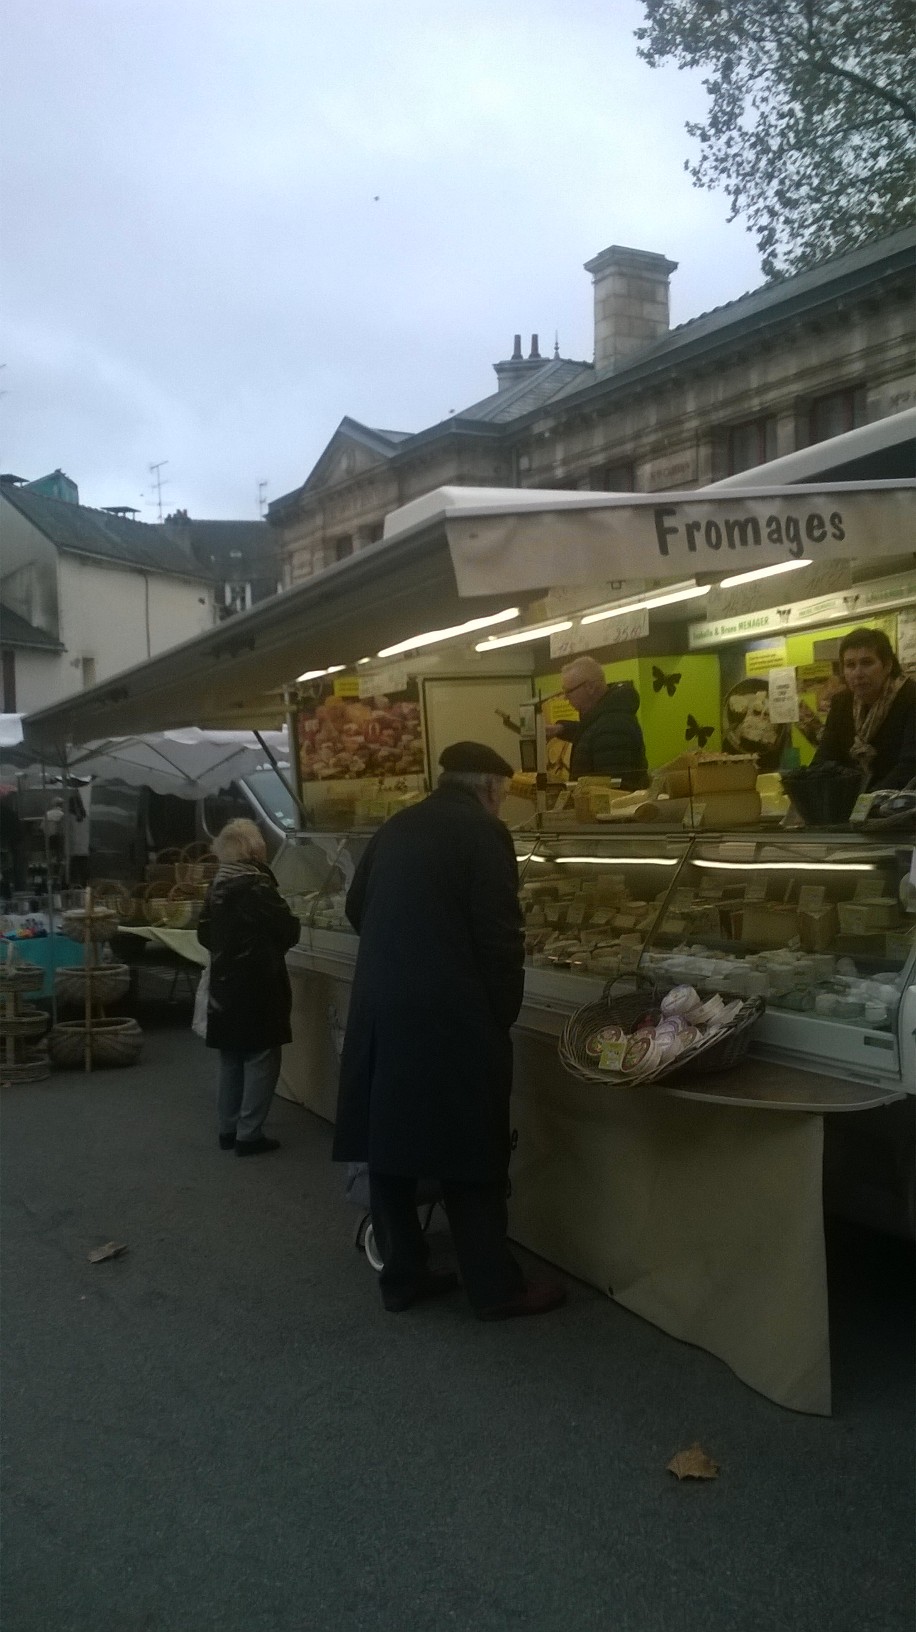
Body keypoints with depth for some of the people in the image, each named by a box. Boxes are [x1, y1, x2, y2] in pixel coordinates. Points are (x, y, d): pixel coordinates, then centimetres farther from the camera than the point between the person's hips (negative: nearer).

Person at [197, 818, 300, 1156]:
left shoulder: (217, 886, 6)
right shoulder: (256, 886, -17)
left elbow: (204, 934, 14)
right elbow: (289, 931, -13)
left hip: (225, 986, 8)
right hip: (256, 988, -8)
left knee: (232, 1058, 16)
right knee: (260, 1059, 0)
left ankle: (228, 1129, 22)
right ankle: (248, 1134, 1)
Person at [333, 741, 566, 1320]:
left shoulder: (396, 827, 11)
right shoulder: (483, 832, -8)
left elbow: (358, 909, 19)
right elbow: (501, 933, -13)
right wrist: (505, 1011, -1)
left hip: (381, 1010, 7)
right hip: (451, 1016, -6)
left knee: (391, 1140, 13)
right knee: (470, 1152, 3)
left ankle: (403, 1273, 24)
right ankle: (496, 1287, 13)